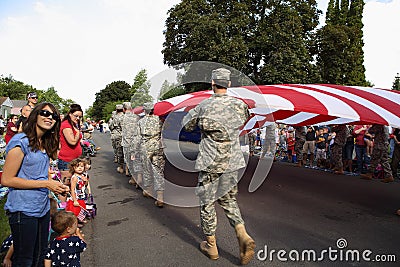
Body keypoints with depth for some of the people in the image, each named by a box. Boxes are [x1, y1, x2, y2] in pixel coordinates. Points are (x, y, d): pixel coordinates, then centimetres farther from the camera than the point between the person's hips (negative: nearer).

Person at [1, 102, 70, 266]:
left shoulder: (45, 144, 10)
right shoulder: (21, 142, -15)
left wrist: (55, 187, 0)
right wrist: (45, 183, -18)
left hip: (43, 208, 8)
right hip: (23, 210, -8)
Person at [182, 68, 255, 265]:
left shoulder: (204, 106, -12)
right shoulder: (240, 105, -1)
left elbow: (187, 125, 4)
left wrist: (193, 110, 22)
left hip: (210, 163, -4)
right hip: (233, 162, 4)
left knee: (207, 202, 11)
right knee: (228, 199, 21)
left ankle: (211, 246, 23)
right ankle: (243, 236, 5)